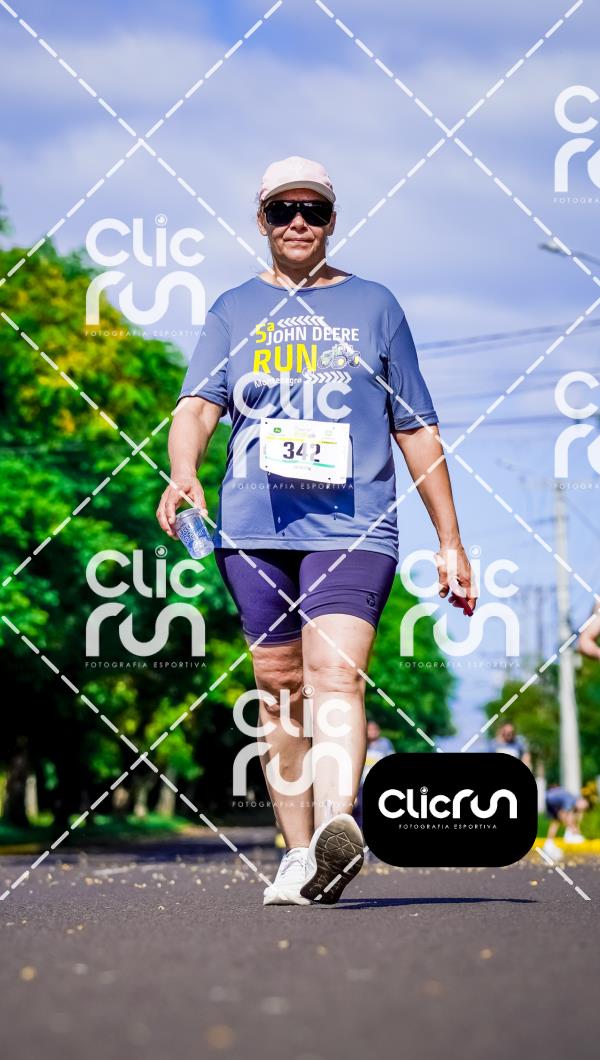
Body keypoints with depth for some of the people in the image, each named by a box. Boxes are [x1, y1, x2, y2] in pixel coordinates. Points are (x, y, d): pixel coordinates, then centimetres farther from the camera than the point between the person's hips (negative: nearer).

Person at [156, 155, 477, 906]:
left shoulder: (373, 306, 16)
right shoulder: (233, 311, 16)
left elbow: (416, 428, 17)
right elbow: (199, 403, 3)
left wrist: (449, 540, 13)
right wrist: (183, 471, -20)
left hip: (353, 525, -2)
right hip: (253, 527, 2)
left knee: (335, 673, -21)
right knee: (279, 691, 4)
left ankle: (338, 829, -38)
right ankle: (298, 854, 11)